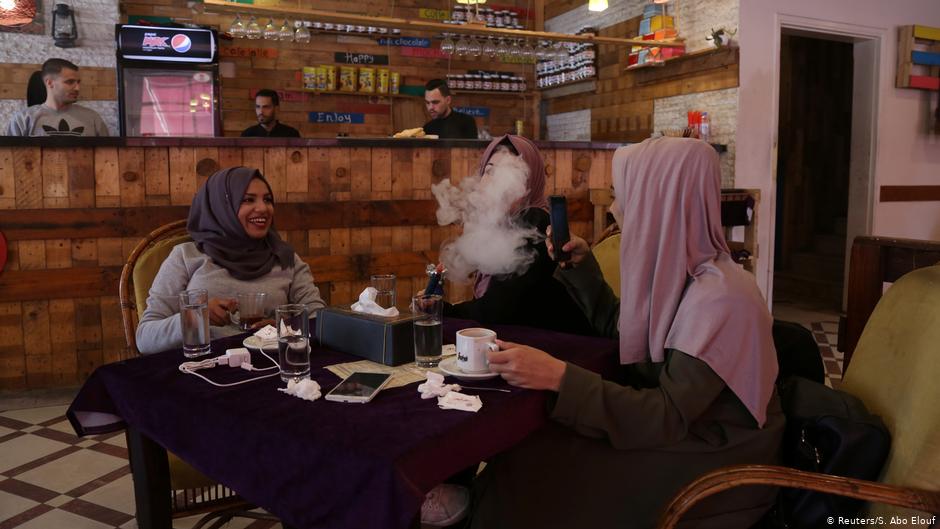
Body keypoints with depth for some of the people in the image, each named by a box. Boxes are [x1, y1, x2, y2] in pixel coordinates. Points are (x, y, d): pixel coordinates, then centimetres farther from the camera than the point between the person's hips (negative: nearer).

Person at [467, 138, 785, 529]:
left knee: (533, 474, -15)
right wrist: (583, 269, 5)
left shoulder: (719, 296, -26)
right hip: (679, 429, 8)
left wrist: (559, 377, -37)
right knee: (530, 457, -7)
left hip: (712, 460, -7)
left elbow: (668, 416, -28)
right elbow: (621, 333, 15)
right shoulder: (674, 267, 0)